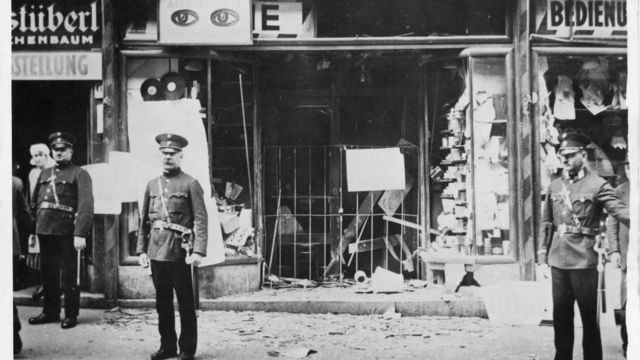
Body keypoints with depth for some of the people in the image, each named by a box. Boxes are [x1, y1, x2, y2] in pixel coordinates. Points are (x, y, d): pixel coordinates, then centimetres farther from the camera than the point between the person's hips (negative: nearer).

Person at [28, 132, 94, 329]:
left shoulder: (79, 174, -2)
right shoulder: (44, 174, 17)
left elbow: (86, 206, -12)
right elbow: (34, 202, 18)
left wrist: (80, 234, -21)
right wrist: (32, 230, 10)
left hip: (66, 232, -6)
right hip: (45, 231, 6)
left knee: (70, 273, 2)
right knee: (48, 272, 13)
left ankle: (71, 315, 11)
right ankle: (50, 311, 25)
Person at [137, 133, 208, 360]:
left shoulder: (190, 184, -2)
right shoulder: (152, 185, 13)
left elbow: (201, 220, -8)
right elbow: (144, 221, 15)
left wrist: (198, 251, -17)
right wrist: (141, 250, 9)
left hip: (180, 253, -5)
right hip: (156, 252, 5)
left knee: (185, 303, 2)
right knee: (162, 303, 11)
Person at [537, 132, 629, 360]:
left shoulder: (597, 185, -5)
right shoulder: (554, 186, 10)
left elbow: (620, 212, -16)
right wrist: (543, 253, 10)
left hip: (584, 261, -5)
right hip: (558, 260, 5)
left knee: (589, 316, 3)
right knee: (561, 315, 12)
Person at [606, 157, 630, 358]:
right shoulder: (619, 191, 6)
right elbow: (611, 224, 6)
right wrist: (614, 250, -2)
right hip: (629, 255, 0)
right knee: (627, 304, -1)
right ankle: (628, 345, 9)